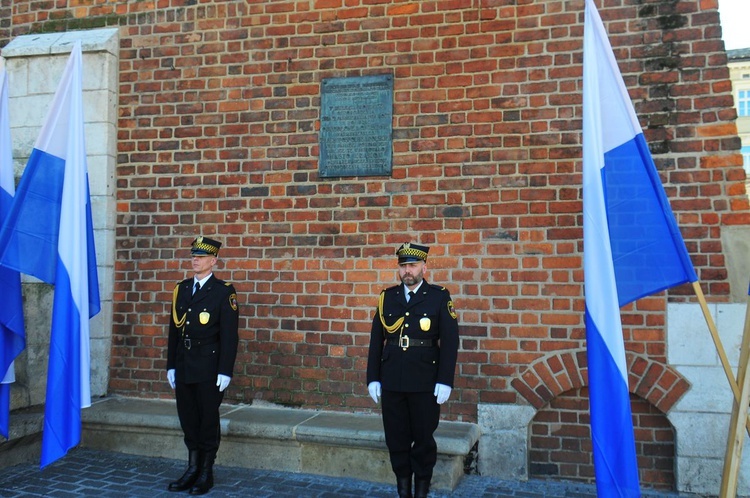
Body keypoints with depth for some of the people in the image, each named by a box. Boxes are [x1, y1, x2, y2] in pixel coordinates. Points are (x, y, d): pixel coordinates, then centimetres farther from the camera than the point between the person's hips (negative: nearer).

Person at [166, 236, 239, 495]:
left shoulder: (224, 291, -7)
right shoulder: (182, 288, 11)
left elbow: (229, 335, -10)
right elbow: (174, 328, 13)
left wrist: (225, 371, -14)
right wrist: (171, 365, 10)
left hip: (209, 368, -5)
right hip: (183, 367, 6)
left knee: (208, 420, 5)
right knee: (188, 418, 12)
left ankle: (206, 473, 19)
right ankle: (192, 469, 26)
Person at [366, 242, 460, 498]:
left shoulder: (439, 296, -2)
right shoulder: (387, 297, 6)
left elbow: (449, 341, -5)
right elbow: (376, 340, 7)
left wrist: (445, 381, -9)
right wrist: (373, 378, 4)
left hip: (425, 383, -2)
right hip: (391, 381, 3)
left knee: (424, 437, 9)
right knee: (396, 438, 10)